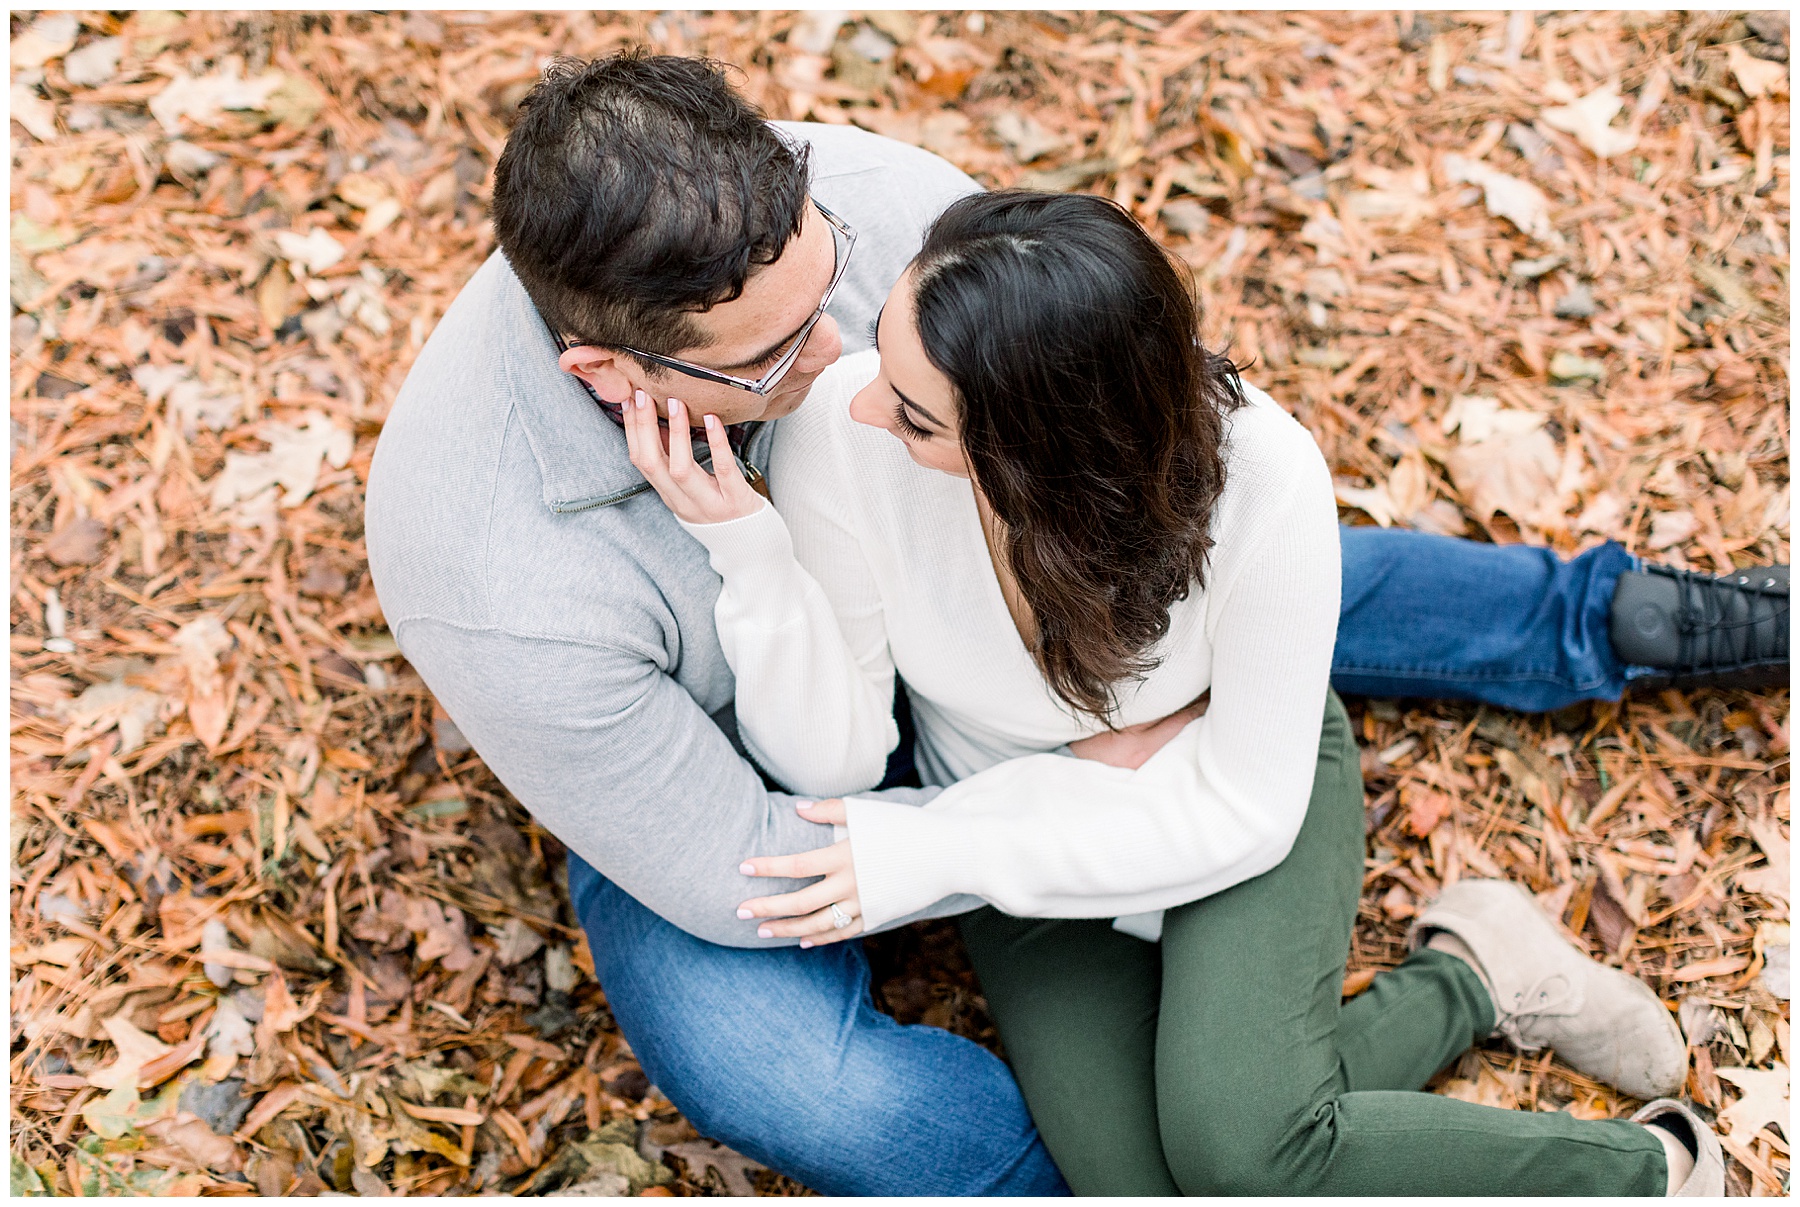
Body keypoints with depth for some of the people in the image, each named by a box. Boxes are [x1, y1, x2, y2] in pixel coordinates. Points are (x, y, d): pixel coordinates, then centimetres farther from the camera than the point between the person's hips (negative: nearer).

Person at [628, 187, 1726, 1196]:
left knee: (1244, 1145, -27)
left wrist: (939, 856, -29)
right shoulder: (840, 429, -29)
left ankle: (1645, 1169, 0)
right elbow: (832, 760, -20)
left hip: (1228, 772, -2)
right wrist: (744, 548, -38)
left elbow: (1241, 809, -22)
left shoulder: (1262, 479, -34)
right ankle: (1467, 984, 7)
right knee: (1140, 1180, -17)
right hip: (1022, 813, 3)